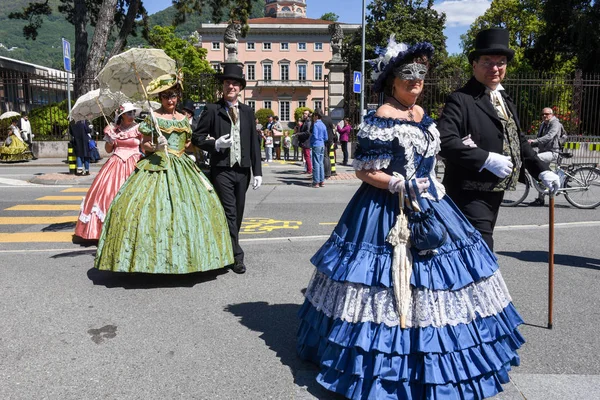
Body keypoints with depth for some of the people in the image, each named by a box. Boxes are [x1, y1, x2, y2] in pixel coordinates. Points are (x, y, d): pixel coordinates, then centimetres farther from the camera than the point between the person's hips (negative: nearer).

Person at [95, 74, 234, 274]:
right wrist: (155, 147, -19)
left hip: (182, 168, 5)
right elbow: (144, 145, -2)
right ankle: (152, 259, -7)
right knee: (153, 206, -15)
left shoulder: (184, 119, 14)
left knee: (191, 205, -1)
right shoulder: (152, 118, 1)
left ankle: (185, 256, 9)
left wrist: (192, 158, 9)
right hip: (157, 166, -5)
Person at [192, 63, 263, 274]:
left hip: (242, 170, 4)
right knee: (229, 213, -7)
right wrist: (215, 144, -16)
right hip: (222, 170, -4)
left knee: (238, 214, 10)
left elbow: (254, 143, 10)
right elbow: (197, 137, 3)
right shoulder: (212, 110, 1)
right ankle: (236, 256, -1)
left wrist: (257, 171, 5)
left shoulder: (248, 112, 11)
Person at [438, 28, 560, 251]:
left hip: (495, 193, 9)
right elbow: (444, 141, -24)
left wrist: (541, 170, 10)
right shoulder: (461, 100, -12)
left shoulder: (505, 100, 17)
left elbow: (518, 140, 22)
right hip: (470, 195, -9)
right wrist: (486, 159, -25)